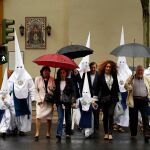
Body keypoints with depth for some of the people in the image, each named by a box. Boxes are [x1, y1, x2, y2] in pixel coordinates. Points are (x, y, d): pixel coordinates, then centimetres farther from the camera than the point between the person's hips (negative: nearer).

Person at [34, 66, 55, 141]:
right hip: (41, 100, -1)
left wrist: (51, 89, -15)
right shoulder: (38, 79, 3)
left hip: (49, 101, 1)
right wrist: (38, 99, -7)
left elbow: (55, 90, 7)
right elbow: (36, 90, 1)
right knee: (38, 117, -12)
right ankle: (37, 133, -13)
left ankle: (48, 133, 16)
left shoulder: (52, 79, 5)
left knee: (49, 118, 5)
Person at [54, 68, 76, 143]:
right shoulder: (56, 82, 3)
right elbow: (55, 92, 6)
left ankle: (68, 133, 22)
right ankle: (59, 135, -15)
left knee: (68, 118, 9)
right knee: (60, 118, -10)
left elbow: (73, 92, -3)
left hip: (68, 102, 0)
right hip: (59, 102, 0)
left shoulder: (69, 81, -1)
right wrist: (54, 102, 1)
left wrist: (73, 101, -10)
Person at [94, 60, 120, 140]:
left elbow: (117, 86, 9)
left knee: (110, 115, -10)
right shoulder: (101, 76, -2)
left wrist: (118, 96, 9)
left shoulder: (114, 76, 4)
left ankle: (110, 133, -9)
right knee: (105, 115, 8)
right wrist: (94, 97, -6)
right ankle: (106, 133, 16)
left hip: (113, 98, 0)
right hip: (104, 98, 0)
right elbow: (97, 87, -1)